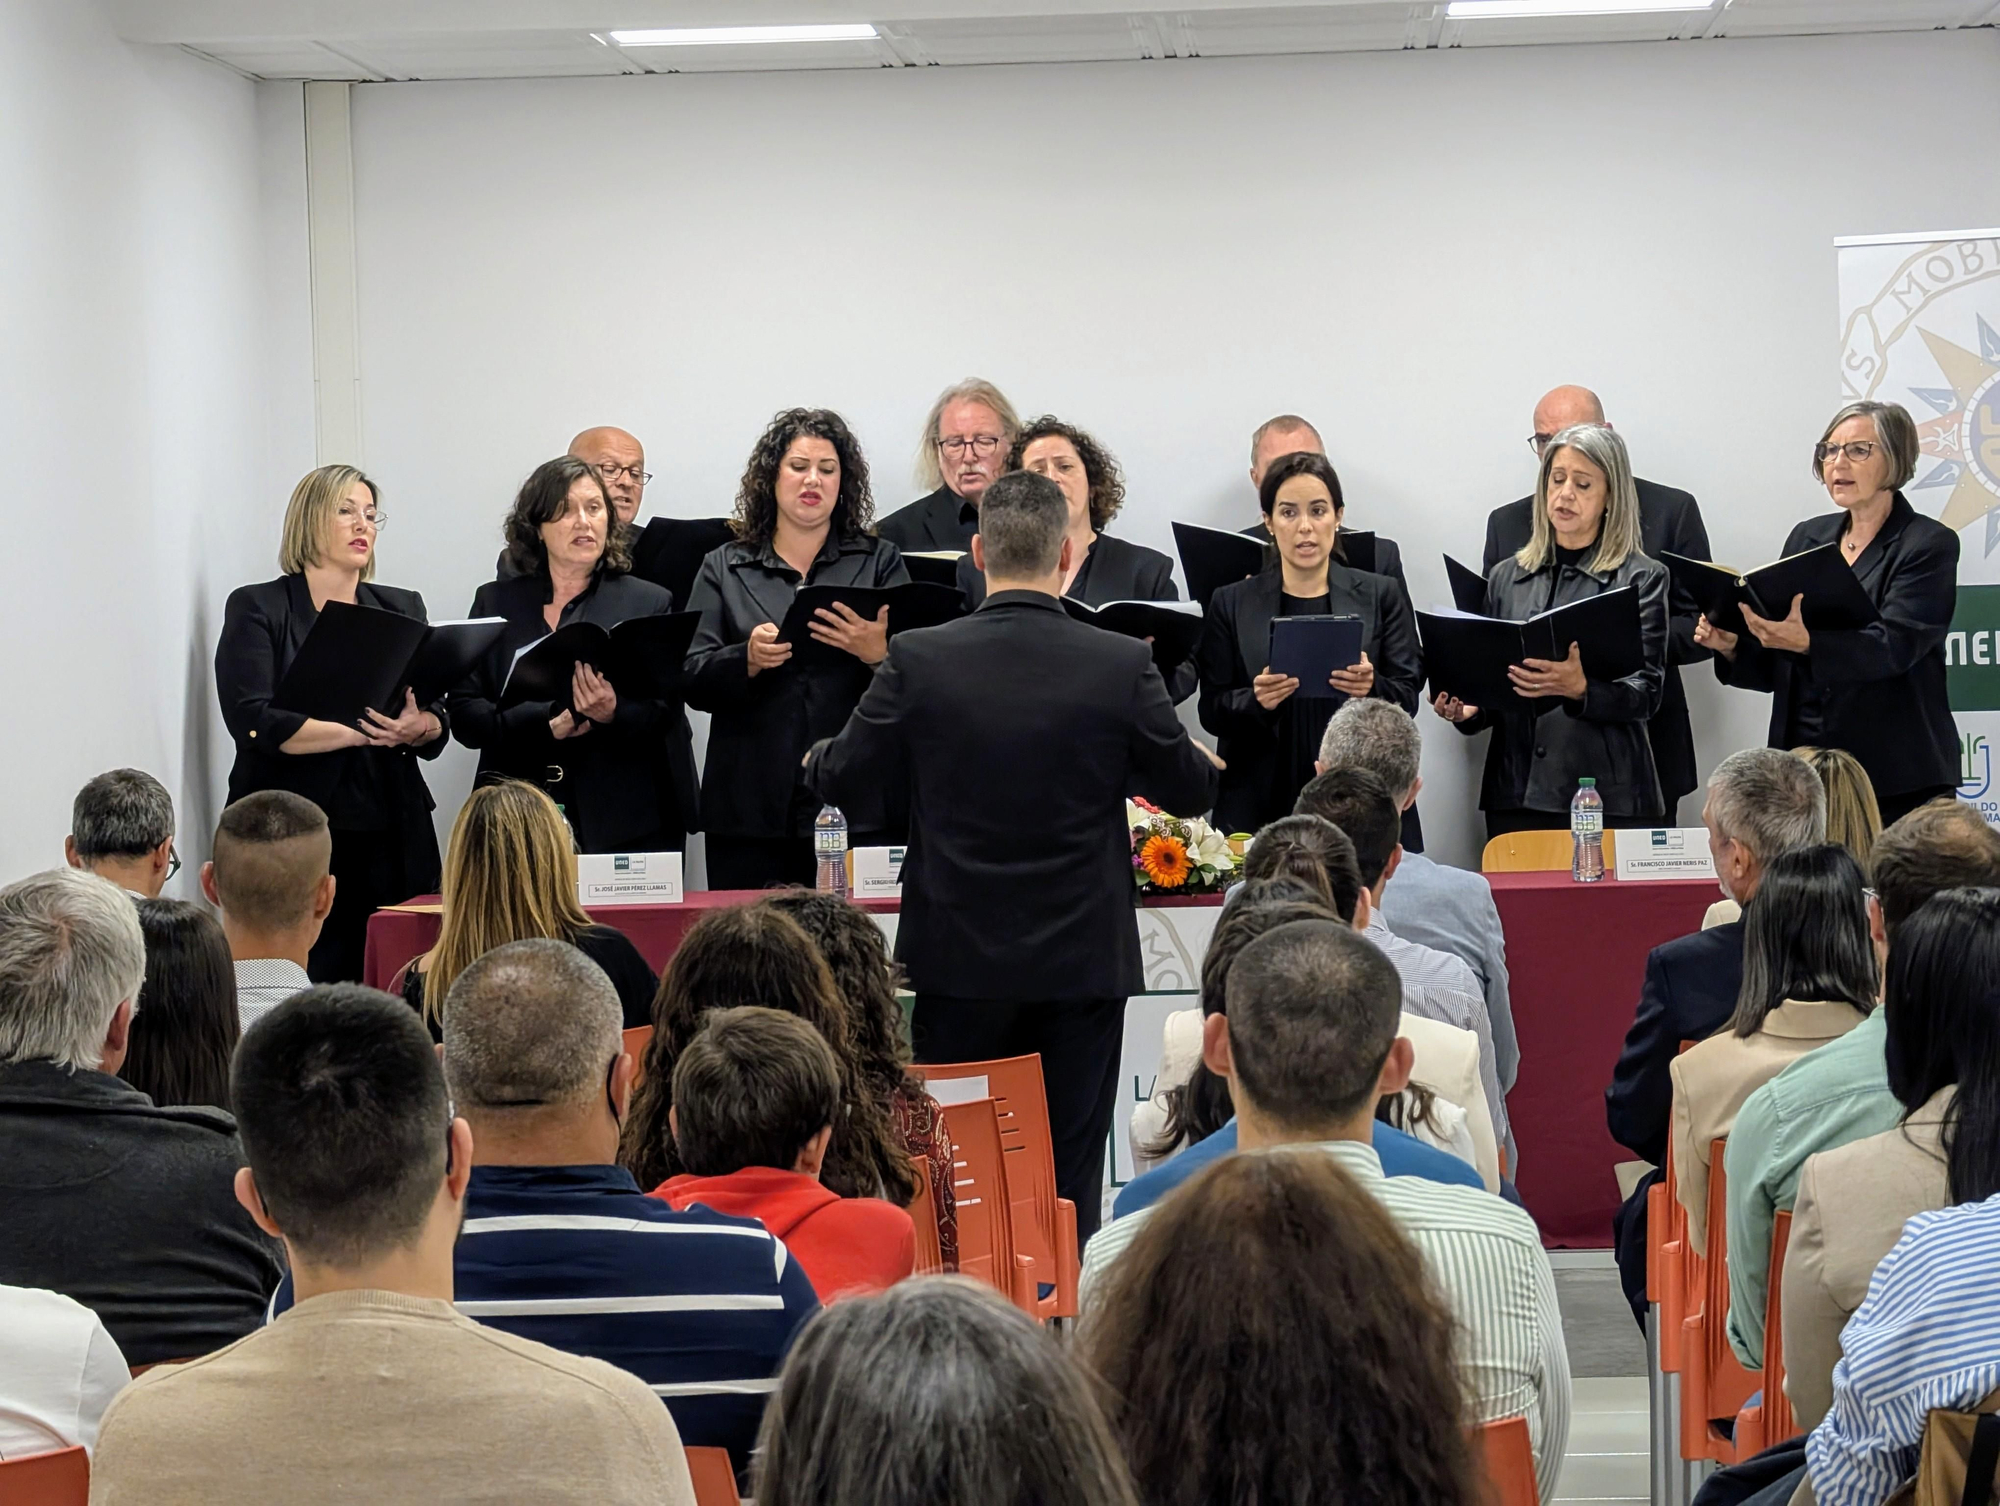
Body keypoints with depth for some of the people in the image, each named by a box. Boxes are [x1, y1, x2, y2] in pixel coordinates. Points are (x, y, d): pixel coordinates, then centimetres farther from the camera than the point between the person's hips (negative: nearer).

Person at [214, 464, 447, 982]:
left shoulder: (402, 609, 17)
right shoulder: (257, 609, 3)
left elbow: (439, 721, 11)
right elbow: (255, 722, -10)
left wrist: (416, 729, -13)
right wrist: (362, 731, -15)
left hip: (390, 837, 4)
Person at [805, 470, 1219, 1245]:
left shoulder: (919, 661, -10)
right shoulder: (1123, 665, -10)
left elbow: (835, 779, 2)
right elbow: (1191, 789, 3)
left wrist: (815, 757, 26)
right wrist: (1199, 758, 27)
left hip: (959, 962, 0)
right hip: (1083, 964, 0)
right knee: (1068, 1181, 7)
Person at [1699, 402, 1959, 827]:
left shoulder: (1929, 545, -3)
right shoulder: (1807, 538, 13)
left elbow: (1894, 646, -19)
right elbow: (1775, 668, 15)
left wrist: (1807, 643, -34)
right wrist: (1732, 647, -6)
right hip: (1805, 768, 4)